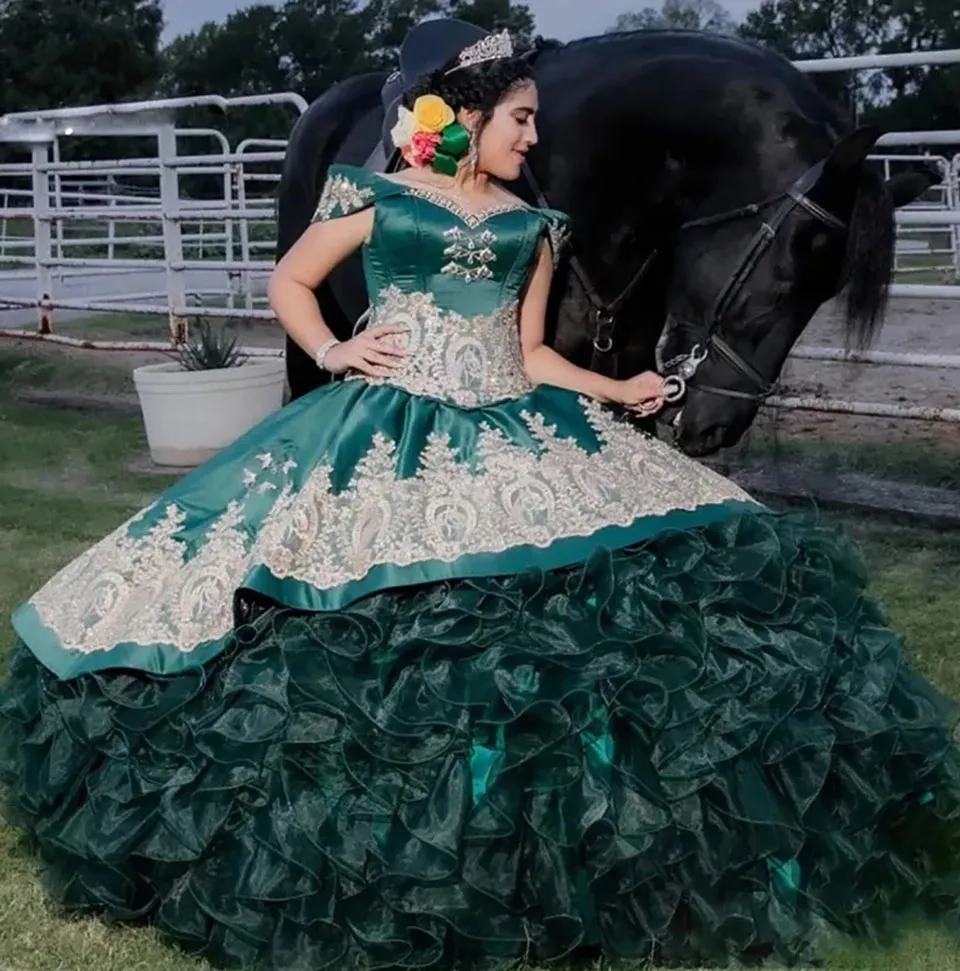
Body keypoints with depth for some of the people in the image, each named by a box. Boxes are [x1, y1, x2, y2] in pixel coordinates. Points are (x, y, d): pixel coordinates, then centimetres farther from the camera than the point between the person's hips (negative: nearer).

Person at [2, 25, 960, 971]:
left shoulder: (530, 228, 14)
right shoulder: (379, 199, 2)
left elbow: (530, 357, 16)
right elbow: (289, 282, 11)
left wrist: (618, 393, 7)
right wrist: (332, 353, -4)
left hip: (512, 440, 4)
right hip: (391, 440, -4)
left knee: (637, 579, -6)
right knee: (383, 637, -11)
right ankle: (390, 847, 9)